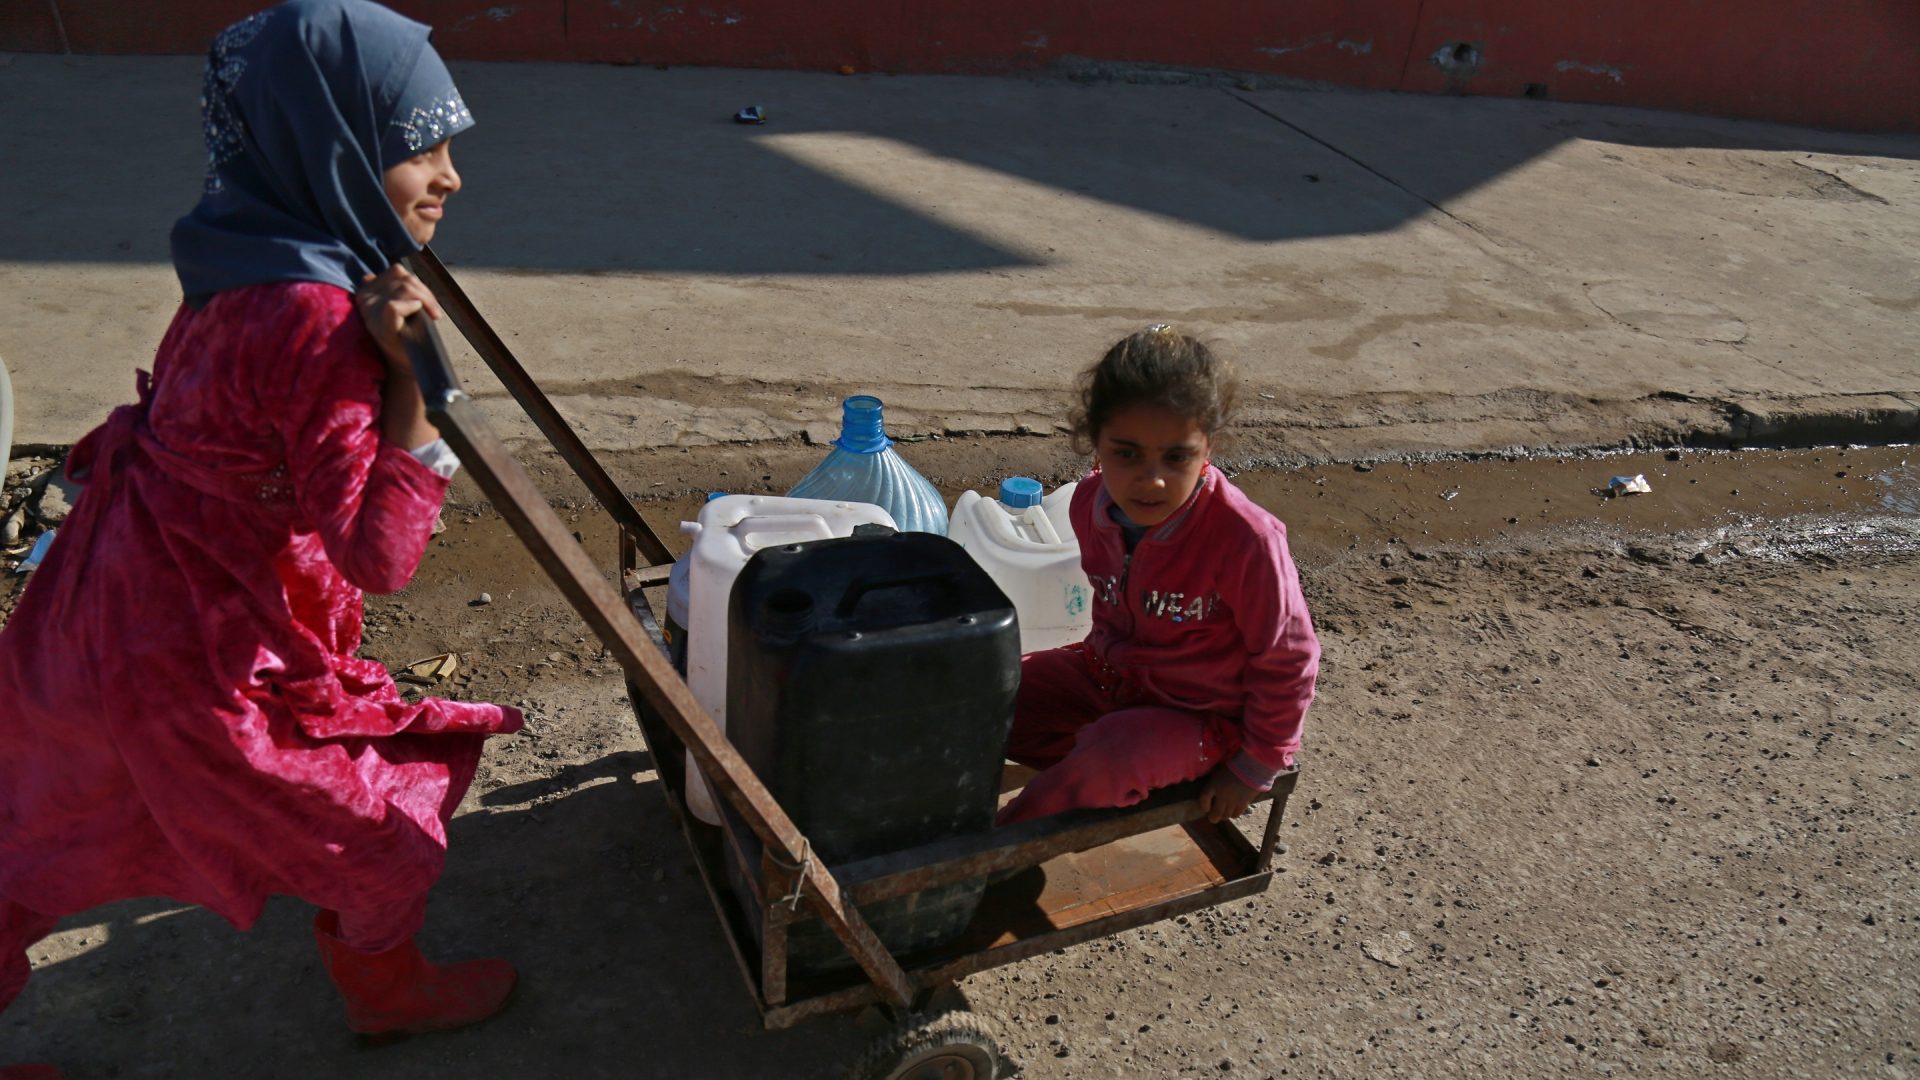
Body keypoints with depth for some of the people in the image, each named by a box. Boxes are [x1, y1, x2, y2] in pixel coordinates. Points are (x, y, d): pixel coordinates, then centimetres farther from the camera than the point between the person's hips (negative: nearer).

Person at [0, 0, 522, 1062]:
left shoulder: (248, 271, 0)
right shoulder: (314, 318, -29)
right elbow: (380, 555, -29)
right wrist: (408, 375, -35)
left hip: (99, 606, 9)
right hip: (194, 649, -9)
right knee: (371, 820, 16)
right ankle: (393, 994, 42)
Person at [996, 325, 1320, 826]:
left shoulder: (1245, 539, -31)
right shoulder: (1090, 502, -13)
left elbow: (1287, 662, -17)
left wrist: (1256, 767, -10)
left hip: (1200, 711, -5)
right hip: (1110, 670, 6)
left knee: (1109, 756, -33)